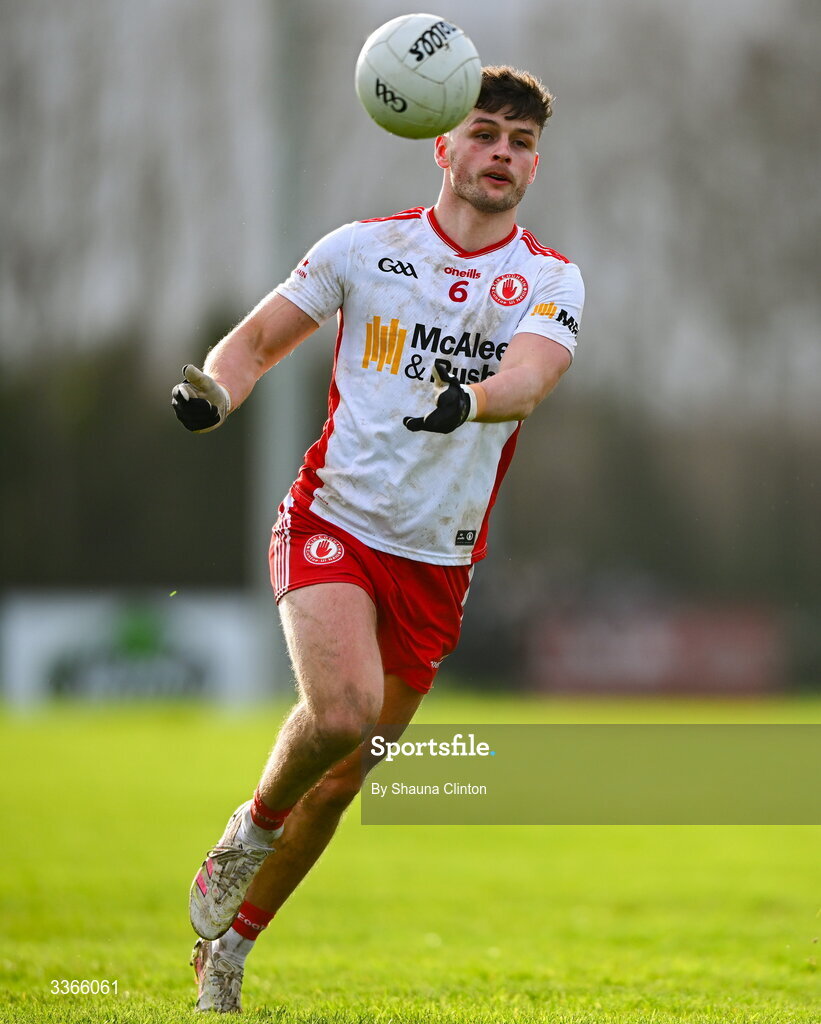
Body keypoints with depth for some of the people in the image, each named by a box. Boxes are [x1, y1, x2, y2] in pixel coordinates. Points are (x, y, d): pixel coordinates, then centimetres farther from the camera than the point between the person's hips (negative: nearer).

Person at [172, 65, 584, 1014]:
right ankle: (251, 828, 2)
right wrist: (213, 388, -15)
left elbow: (527, 379, -18)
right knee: (343, 709, -28)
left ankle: (228, 945, 25)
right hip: (334, 523, -2)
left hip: (438, 562, 2)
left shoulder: (551, 280, 1)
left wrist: (467, 399, -41)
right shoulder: (364, 247, 2)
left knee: (341, 781, 7)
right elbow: (258, 338, 8)